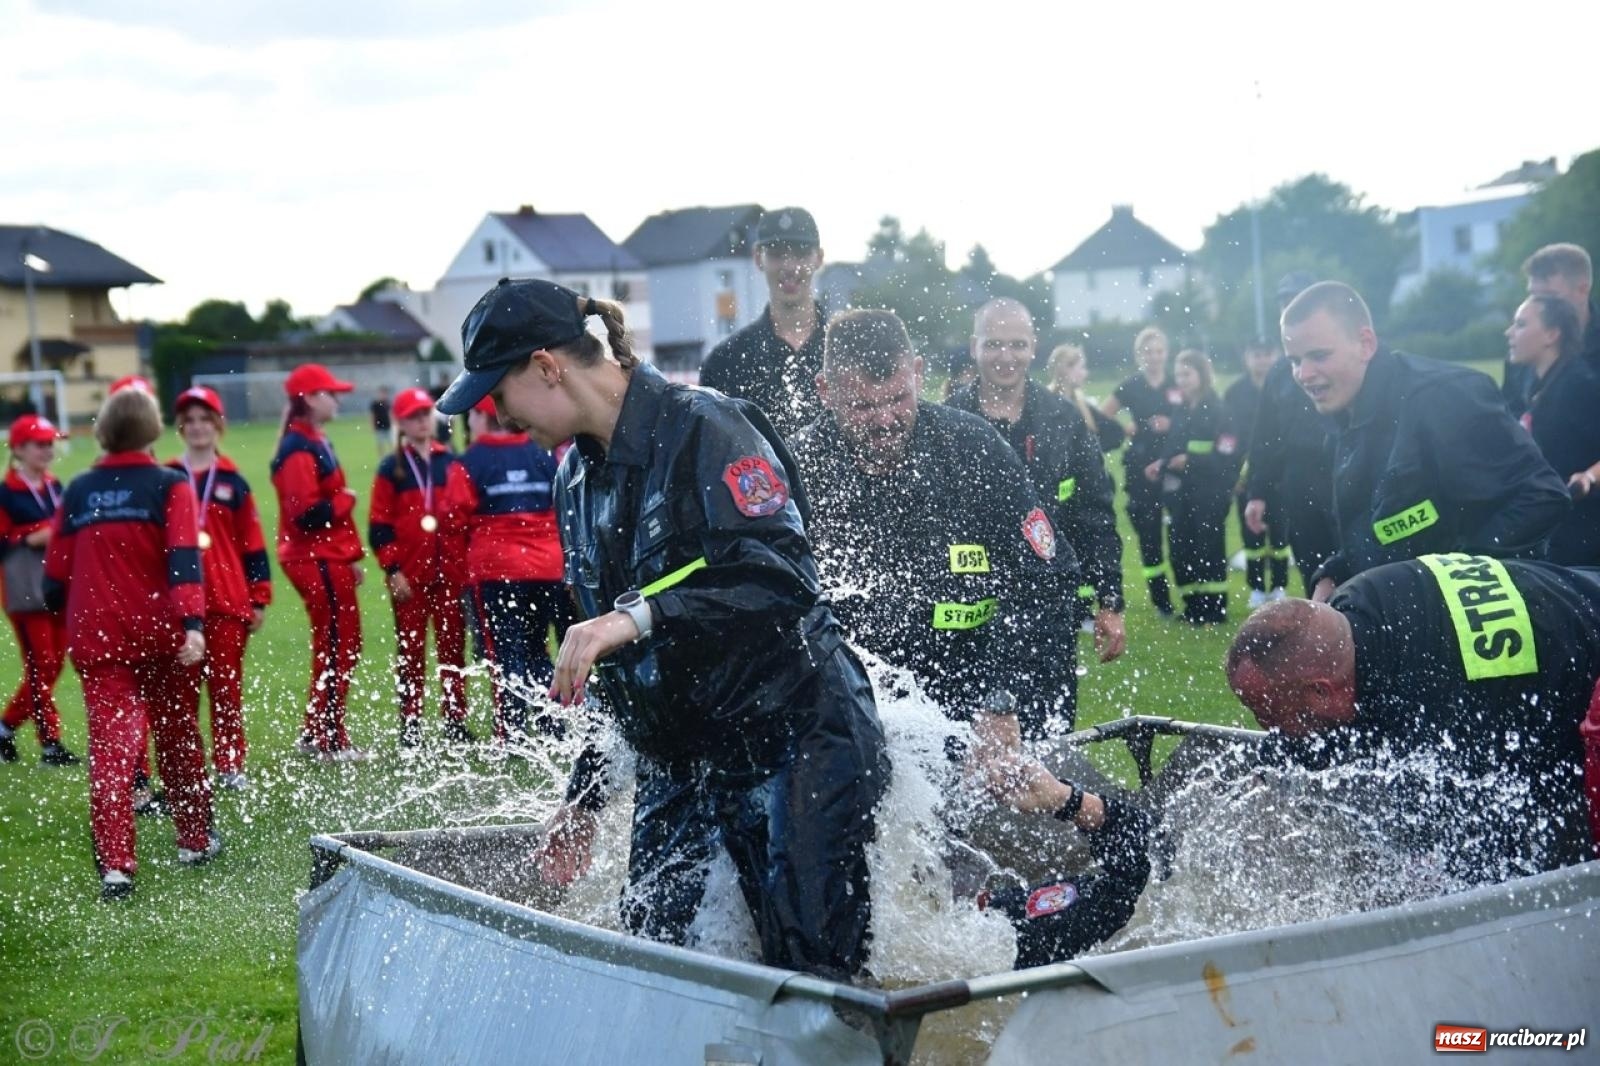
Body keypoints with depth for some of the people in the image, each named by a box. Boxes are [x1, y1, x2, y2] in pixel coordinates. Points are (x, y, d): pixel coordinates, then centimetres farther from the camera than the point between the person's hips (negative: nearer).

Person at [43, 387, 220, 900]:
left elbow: (55, 577, 10)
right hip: (162, 636, -1)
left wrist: (77, 612, 29)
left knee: (111, 746, -3)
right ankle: (196, 839, 30)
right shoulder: (169, 485, -4)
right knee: (178, 737, 15)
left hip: (97, 641, 1)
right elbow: (183, 559, -17)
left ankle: (114, 863, -13)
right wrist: (193, 622, -25)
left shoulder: (76, 492, 6)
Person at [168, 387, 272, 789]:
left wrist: (259, 599, 4)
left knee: (227, 686, 5)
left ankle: (230, 766, 14)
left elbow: (252, 545, 7)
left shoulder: (233, 483, 6)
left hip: (229, 602, 1)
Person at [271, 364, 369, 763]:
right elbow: (307, 514, -23)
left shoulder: (318, 444, 16)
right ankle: (329, 741, 5)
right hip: (315, 561, -10)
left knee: (342, 646, 15)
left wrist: (352, 554, 15)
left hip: (330, 559, 10)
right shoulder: (299, 450, -15)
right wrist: (346, 501, -9)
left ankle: (316, 733, 24)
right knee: (336, 648, -4)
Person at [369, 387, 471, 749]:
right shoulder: (391, 468, 2)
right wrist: (392, 570, -8)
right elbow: (378, 525, -1)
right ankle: (410, 729, 8)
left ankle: (455, 723, 13)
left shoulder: (450, 462, 9)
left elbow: (466, 513, 11)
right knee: (410, 652, 3)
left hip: (450, 570, 2)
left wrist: (467, 561, 4)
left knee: (453, 648, 5)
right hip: (409, 575, -2)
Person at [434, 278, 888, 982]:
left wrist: (640, 615, -37)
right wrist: (584, 798, 22)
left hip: (799, 735, -7)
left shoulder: (703, 428, -13)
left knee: (810, 975, -9)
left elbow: (783, 575, -27)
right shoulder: (577, 478, 13)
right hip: (678, 758, 8)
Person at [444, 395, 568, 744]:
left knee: (505, 654, 1)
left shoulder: (468, 465, -6)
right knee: (537, 651, 17)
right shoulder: (544, 456, 5)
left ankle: (512, 736, -2)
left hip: (495, 570, -4)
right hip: (548, 568, 4)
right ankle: (555, 729, 15)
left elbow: (458, 517, -8)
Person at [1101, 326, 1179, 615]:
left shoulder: (1179, 386, 3)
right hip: (1141, 467, 0)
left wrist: (1172, 425, -13)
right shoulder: (1131, 387, 3)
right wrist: (1124, 430, -8)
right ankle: (1161, 600, 10)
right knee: (1149, 535, 2)